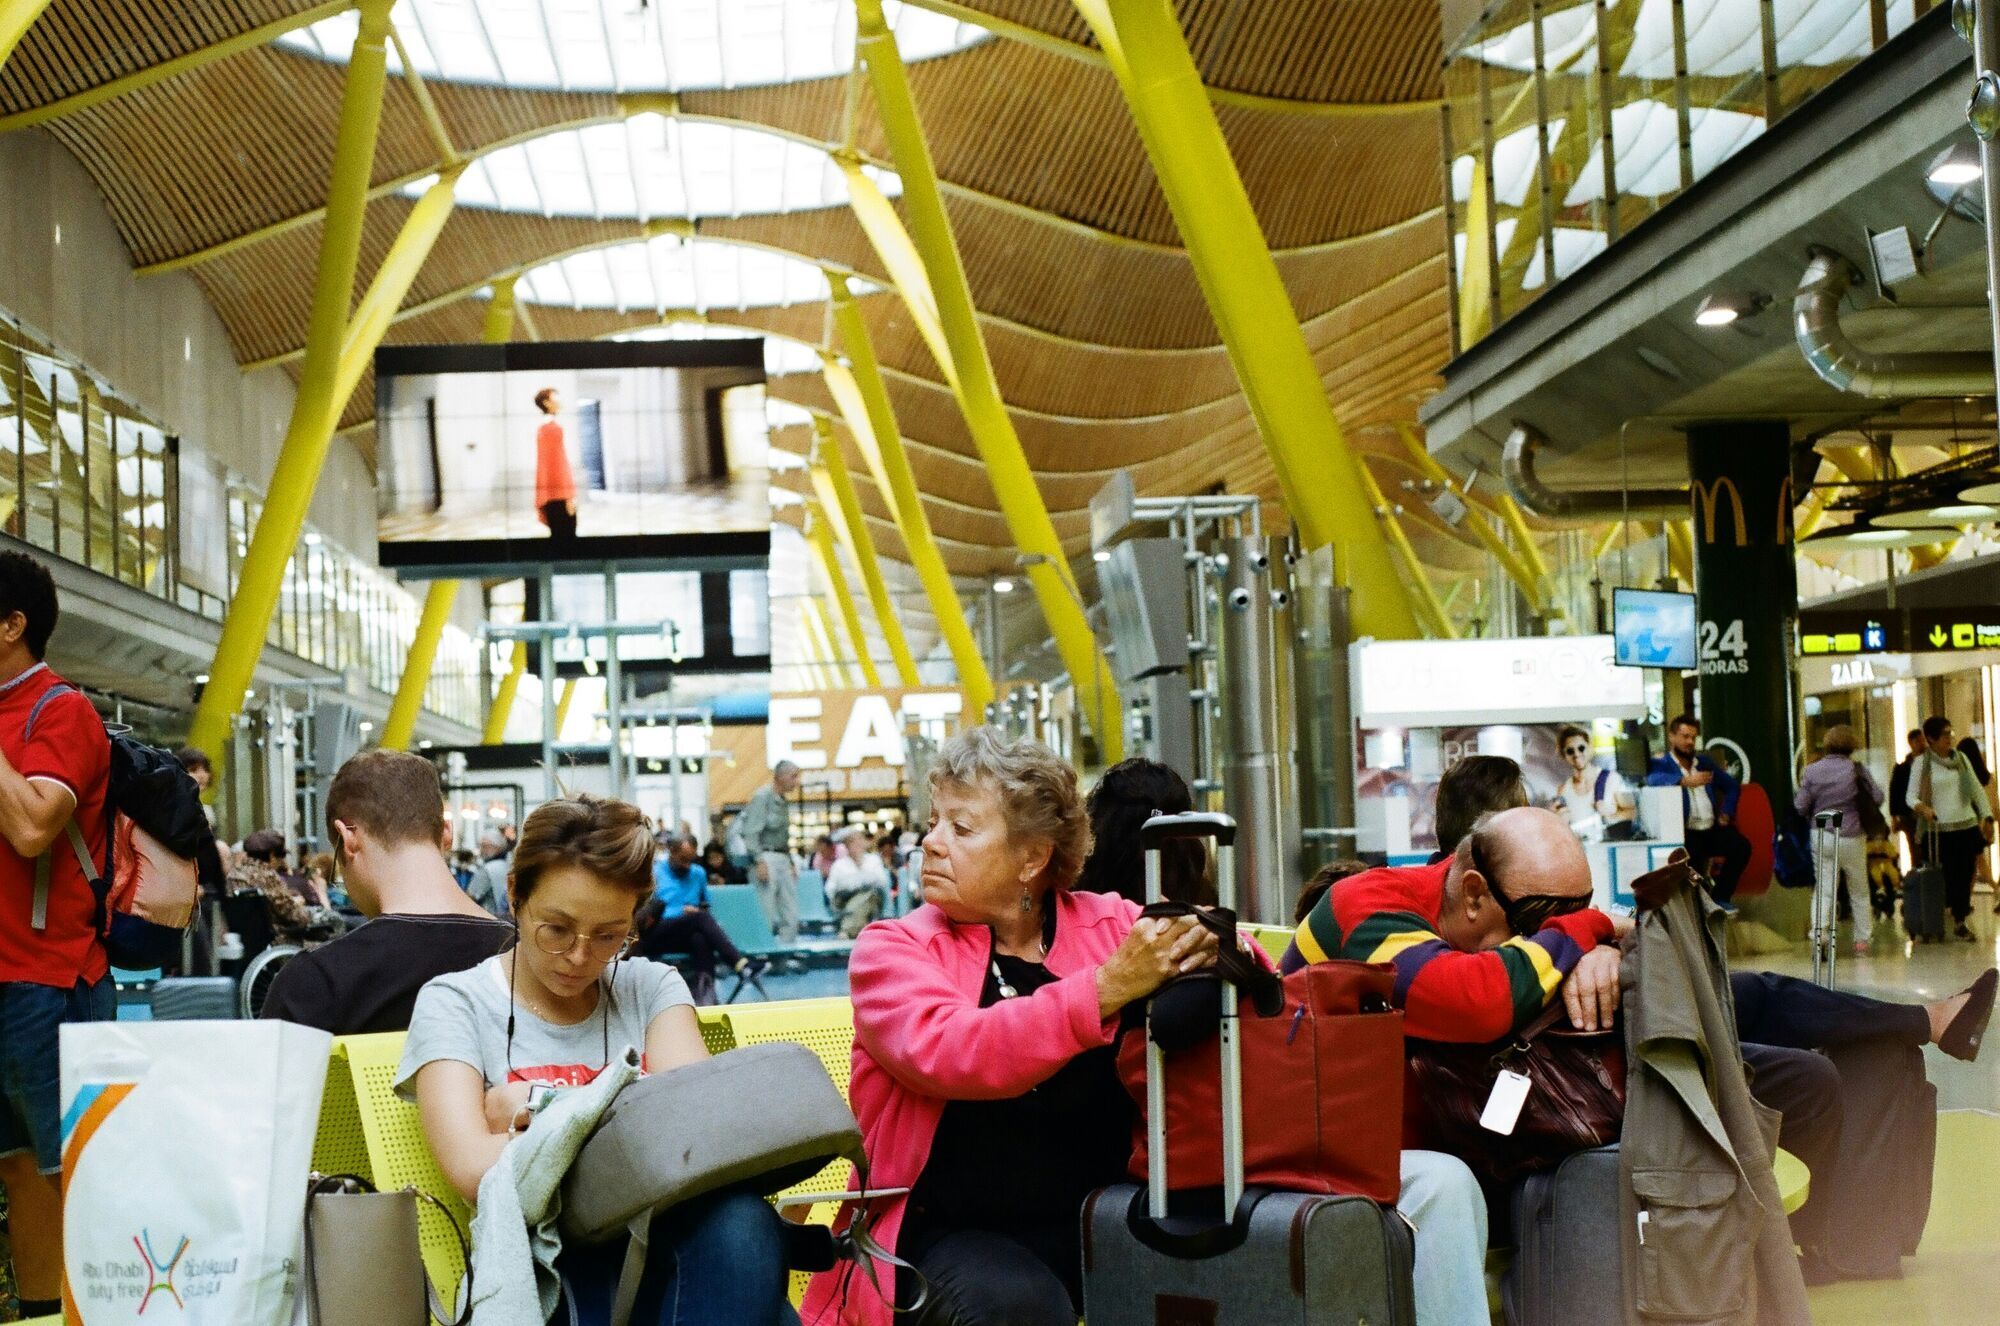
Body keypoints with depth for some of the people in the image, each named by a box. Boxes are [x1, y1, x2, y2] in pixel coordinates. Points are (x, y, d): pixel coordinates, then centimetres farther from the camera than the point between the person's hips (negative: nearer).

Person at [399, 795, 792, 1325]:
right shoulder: (454, 1003, 7)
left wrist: (538, 1105, -8)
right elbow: (475, 1170, -11)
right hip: (549, 1266, -5)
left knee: (738, 1217, -33)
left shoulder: (652, 987, 17)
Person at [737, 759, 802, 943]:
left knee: (791, 914, 6)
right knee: (768, 915, -8)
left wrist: (790, 863, 19)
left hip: (782, 858, 9)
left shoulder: (784, 801, 16)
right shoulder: (762, 797, -10)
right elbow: (752, 833, -15)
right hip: (766, 857, -9)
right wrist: (760, 862, -21)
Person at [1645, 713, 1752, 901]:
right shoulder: (1661, 764, 4)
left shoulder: (1704, 762, 23)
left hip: (1712, 828, 5)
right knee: (1692, 854, -36)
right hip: (1685, 832, -5)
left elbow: (1732, 786, 28)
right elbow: (1653, 779, -21)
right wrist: (1685, 781, -32)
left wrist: (1726, 813, 10)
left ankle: (1721, 898, -8)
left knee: (1741, 845, -21)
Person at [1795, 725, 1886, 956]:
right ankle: (1862, 940, 17)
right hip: (1852, 837, 0)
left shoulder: (1812, 771, -3)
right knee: (1859, 891, 13)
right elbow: (1877, 798, -4)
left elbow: (1800, 805, -1)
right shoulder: (1856, 769, -6)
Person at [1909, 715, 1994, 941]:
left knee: (1965, 875, 2)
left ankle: (1960, 921, 12)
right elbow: (1911, 796, -4)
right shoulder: (1922, 763, -2)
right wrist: (1921, 807, -25)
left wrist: (1986, 816, 7)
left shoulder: (1961, 758, 10)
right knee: (1947, 877, -7)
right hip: (1940, 830, -4)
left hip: (1967, 826, 4)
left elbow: (1977, 789, 15)